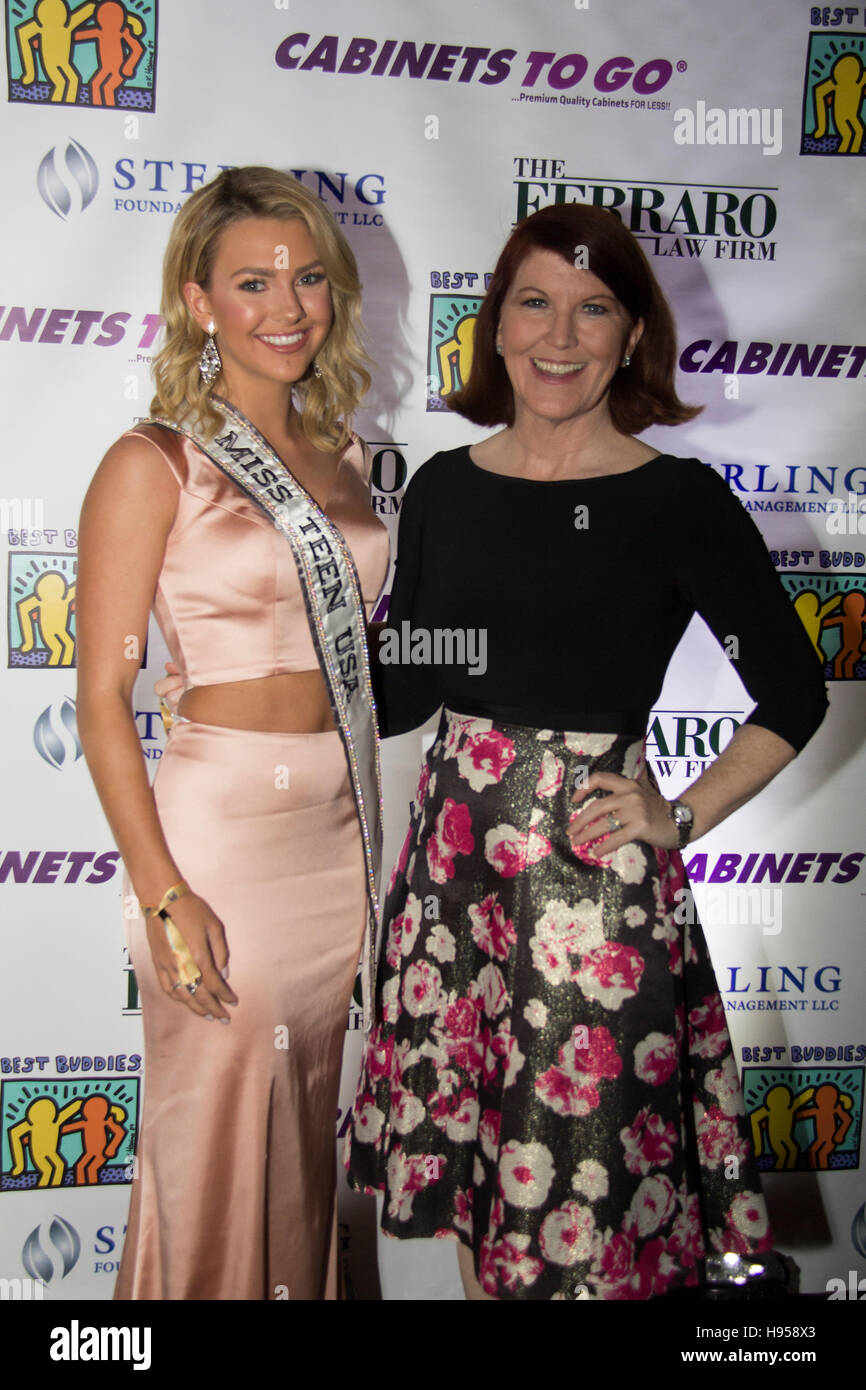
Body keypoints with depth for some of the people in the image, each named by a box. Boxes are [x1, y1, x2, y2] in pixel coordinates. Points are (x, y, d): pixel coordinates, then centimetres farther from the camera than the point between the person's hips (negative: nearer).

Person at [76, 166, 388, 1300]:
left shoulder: (342, 460, 10)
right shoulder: (154, 465, -8)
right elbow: (103, 694, -11)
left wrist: (371, 855, 13)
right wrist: (164, 897, -16)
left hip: (344, 832, 6)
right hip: (221, 828, -6)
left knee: (305, 1140, 20)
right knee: (215, 1151, 9)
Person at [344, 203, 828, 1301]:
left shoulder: (681, 501, -7)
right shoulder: (444, 488, 5)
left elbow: (794, 693, 0)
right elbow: (402, 692, 11)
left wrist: (682, 817, -5)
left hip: (595, 859, -4)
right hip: (458, 848, 4)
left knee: (582, 1144, 7)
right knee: (468, 1146, 16)